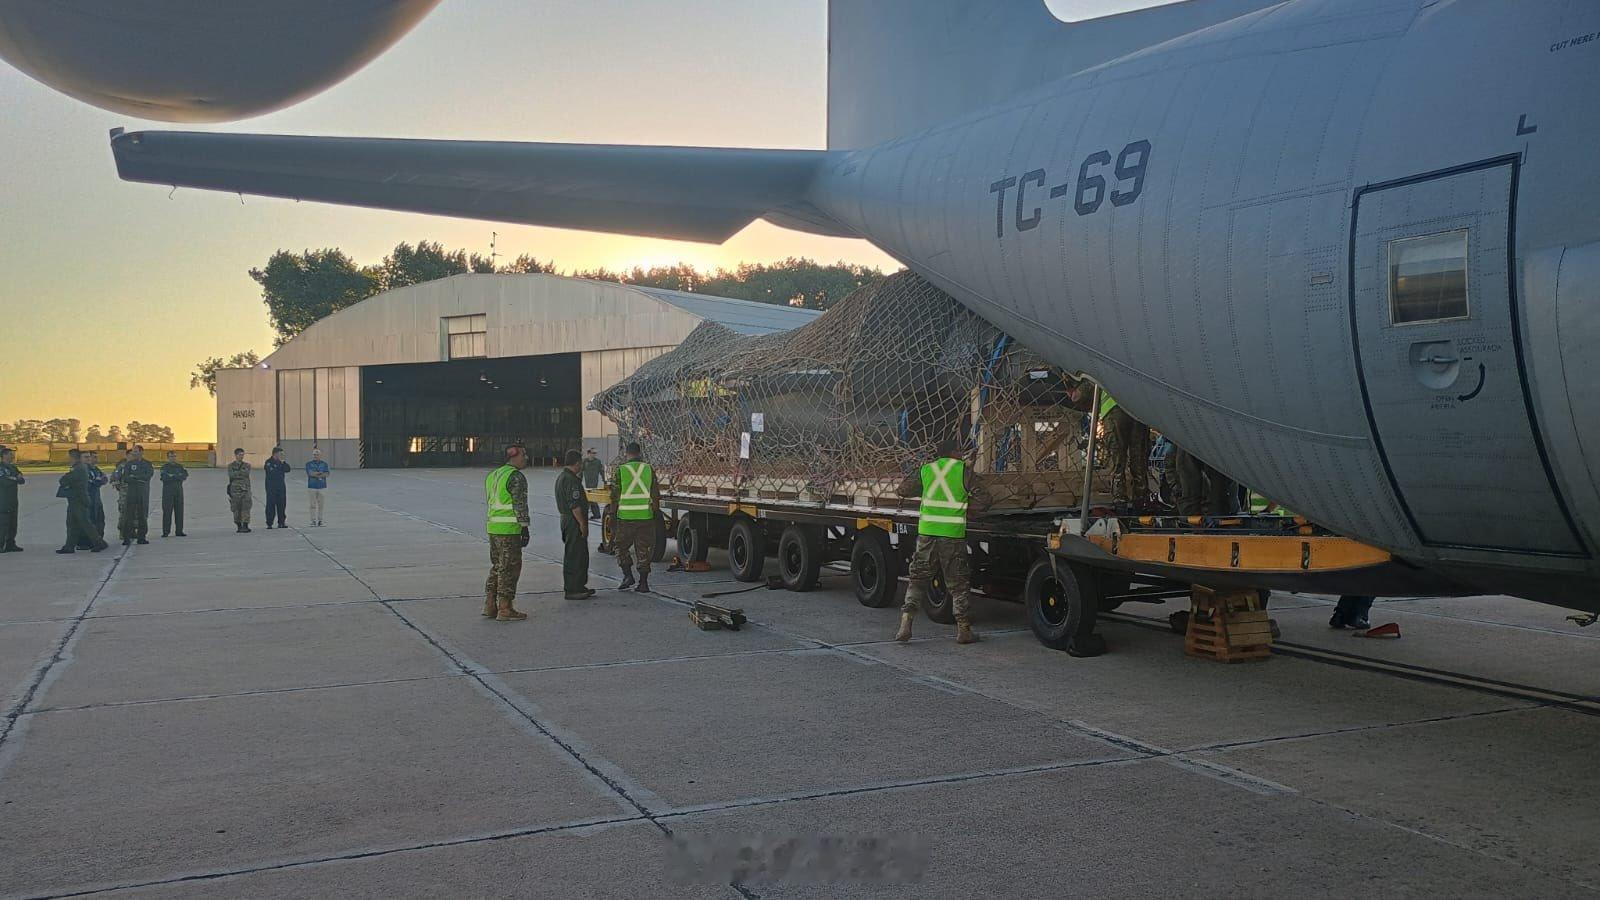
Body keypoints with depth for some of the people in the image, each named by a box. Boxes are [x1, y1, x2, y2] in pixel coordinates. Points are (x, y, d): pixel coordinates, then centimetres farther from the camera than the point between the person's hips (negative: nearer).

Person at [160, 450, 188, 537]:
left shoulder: (180, 466, 13)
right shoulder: (164, 467, 4)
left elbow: (184, 476, -3)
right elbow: (164, 477, -13)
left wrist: (172, 476, -12)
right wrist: (177, 477, -11)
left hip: (178, 491, 3)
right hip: (167, 491, -3)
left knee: (179, 511, 2)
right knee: (167, 511, -5)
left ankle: (179, 531, 7)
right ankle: (166, 531, -2)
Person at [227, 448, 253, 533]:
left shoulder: (247, 465, 11)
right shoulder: (231, 465, 8)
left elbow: (246, 473, -8)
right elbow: (231, 475, -9)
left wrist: (237, 473, -6)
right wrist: (242, 473, -6)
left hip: (245, 489, 0)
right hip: (235, 489, 0)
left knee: (246, 508, -9)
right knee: (236, 509, 2)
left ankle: (245, 526, -10)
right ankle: (239, 526, 10)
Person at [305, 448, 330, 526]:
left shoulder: (324, 464, 8)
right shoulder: (309, 464, 4)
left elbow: (327, 474, -5)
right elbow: (310, 473, -12)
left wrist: (315, 474, -13)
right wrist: (321, 473, -8)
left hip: (322, 487, 2)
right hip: (311, 487, -2)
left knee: (320, 505, 2)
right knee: (312, 505, -3)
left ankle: (320, 521, 7)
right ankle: (313, 521, -1)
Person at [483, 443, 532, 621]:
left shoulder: (492, 475, 16)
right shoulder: (516, 477, -12)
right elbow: (520, 505, -17)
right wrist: (525, 529, -14)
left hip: (492, 527, 9)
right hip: (509, 529, -9)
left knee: (497, 566, 17)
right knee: (509, 568, -3)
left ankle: (489, 606, 17)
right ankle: (505, 609, -1)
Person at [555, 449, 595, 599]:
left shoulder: (561, 477, 15)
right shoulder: (571, 480, -19)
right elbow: (575, 505, -24)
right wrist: (582, 523, -20)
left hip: (565, 518, 11)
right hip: (574, 521, -11)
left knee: (581, 555, 17)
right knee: (574, 556, -6)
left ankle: (579, 586, 24)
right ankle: (572, 590, -3)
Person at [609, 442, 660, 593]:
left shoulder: (620, 471, -2)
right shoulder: (649, 470, 2)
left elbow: (615, 497, -1)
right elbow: (655, 496, 4)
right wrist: (657, 514, 13)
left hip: (625, 517, -2)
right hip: (646, 517, 2)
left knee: (620, 546, 16)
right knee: (644, 550, 8)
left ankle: (627, 575, 4)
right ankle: (643, 582, 8)